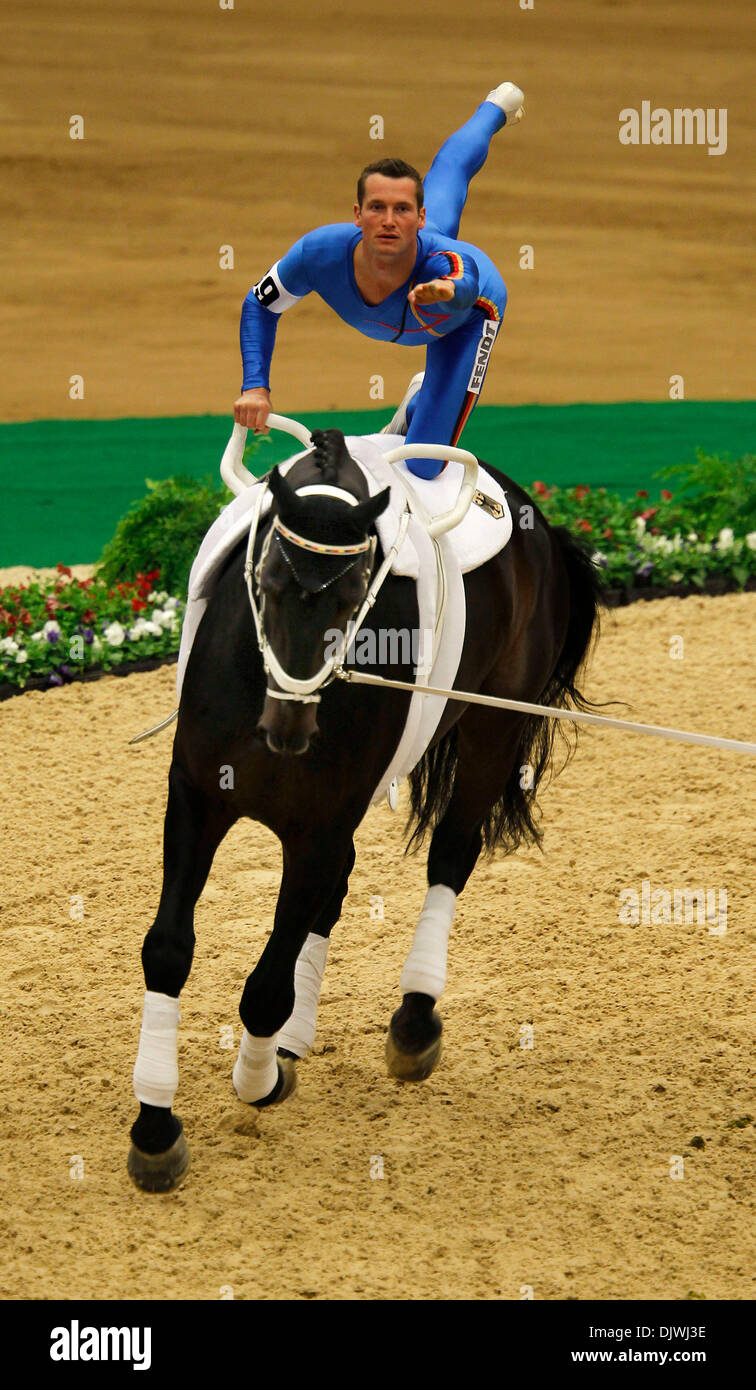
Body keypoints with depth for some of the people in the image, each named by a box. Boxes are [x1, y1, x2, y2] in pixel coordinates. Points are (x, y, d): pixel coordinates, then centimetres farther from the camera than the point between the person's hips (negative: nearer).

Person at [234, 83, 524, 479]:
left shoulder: (442, 264, -52)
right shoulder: (321, 252, -42)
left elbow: (464, 288, -77)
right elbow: (259, 305, -25)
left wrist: (447, 292, -100)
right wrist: (255, 386, -36)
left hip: (471, 310, -3)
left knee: (422, 468, -4)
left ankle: (421, 401, 31)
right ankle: (496, 107, 65)